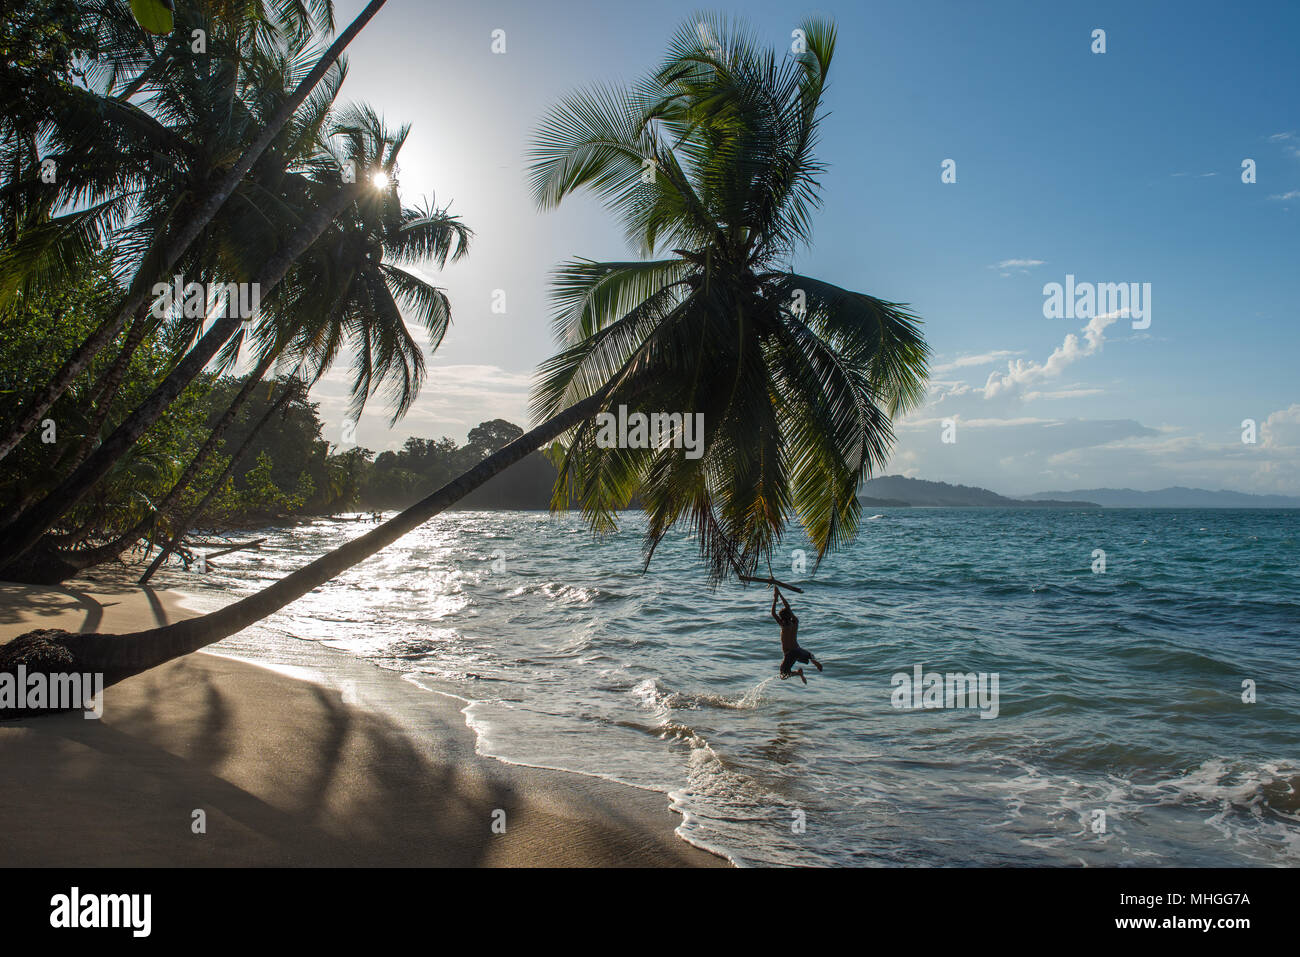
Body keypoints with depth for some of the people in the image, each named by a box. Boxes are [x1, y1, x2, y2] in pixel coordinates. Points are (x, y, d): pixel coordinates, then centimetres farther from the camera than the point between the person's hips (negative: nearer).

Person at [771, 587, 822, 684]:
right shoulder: (795, 622, -1)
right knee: (809, 653, 36)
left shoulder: (784, 626, -18)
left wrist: (775, 599, -13)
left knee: (783, 674, 4)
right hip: (798, 650, 5)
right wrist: (780, 594, 7)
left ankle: (798, 673, -25)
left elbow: (773, 614, -18)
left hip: (789, 654, -5)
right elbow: (788, 607, 6)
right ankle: (813, 659, -2)